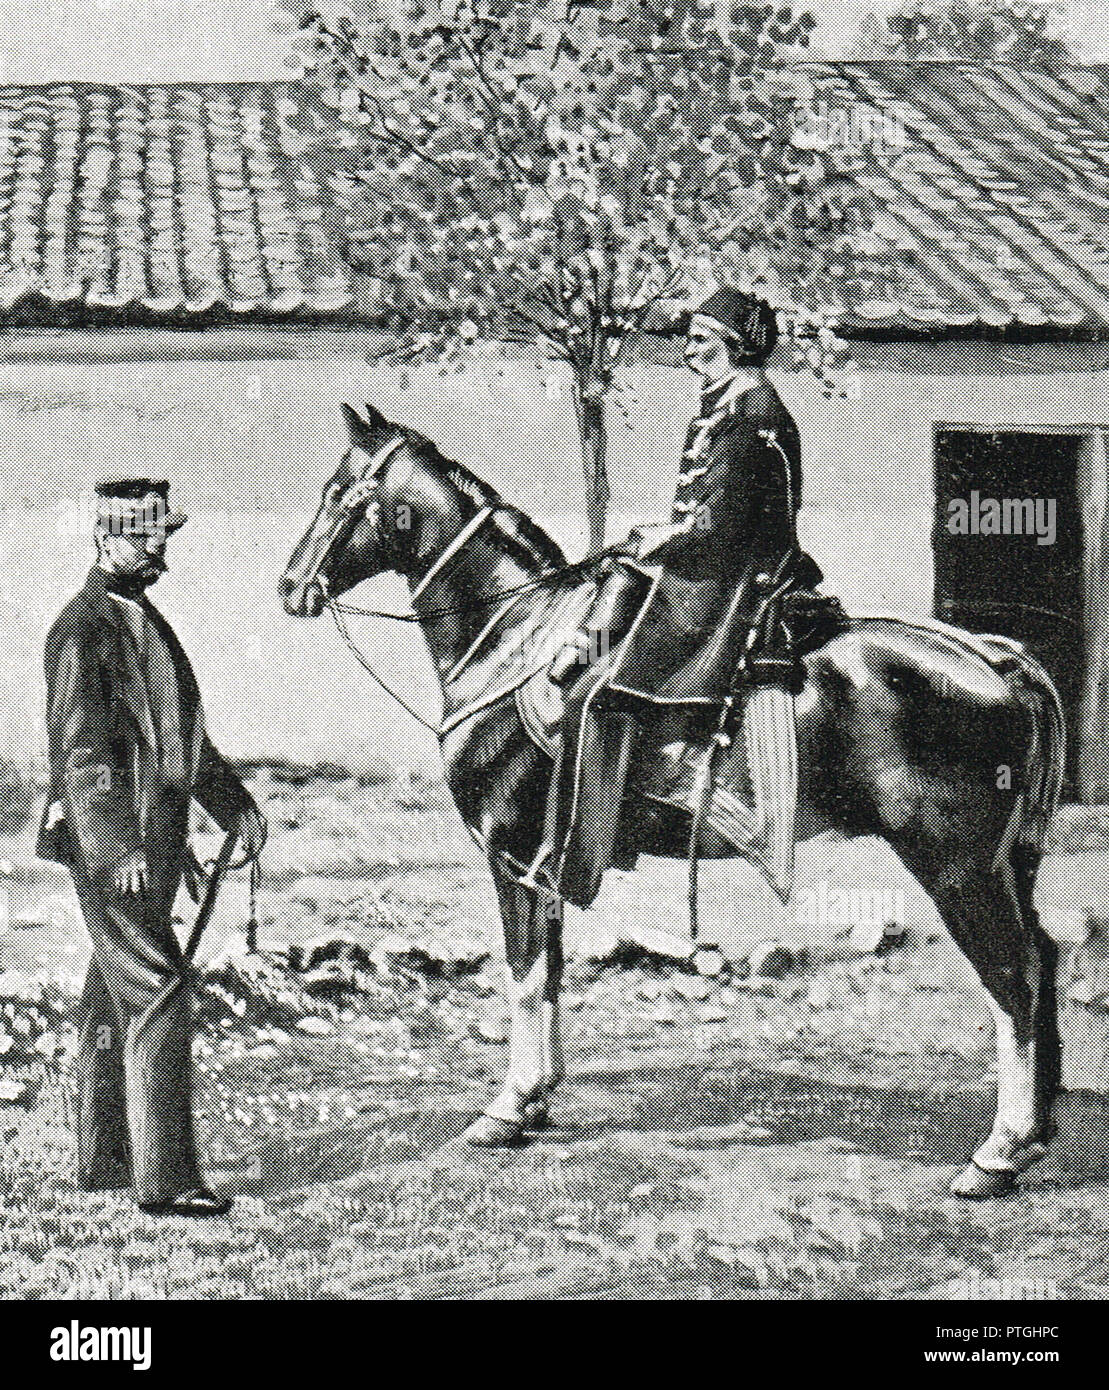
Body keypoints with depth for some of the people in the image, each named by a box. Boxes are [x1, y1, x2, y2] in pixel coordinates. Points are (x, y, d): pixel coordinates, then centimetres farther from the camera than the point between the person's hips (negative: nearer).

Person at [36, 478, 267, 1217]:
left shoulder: (147, 621, 17)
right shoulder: (82, 630, -12)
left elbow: (183, 733, 26)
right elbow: (81, 748, -19)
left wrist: (235, 803, 20)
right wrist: (119, 846, -26)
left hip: (154, 842, 10)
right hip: (111, 844, -10)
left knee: (115, 999, 15)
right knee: (157, 993, -12)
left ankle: (103, 1157, 25)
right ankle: (164, 1177, -11)